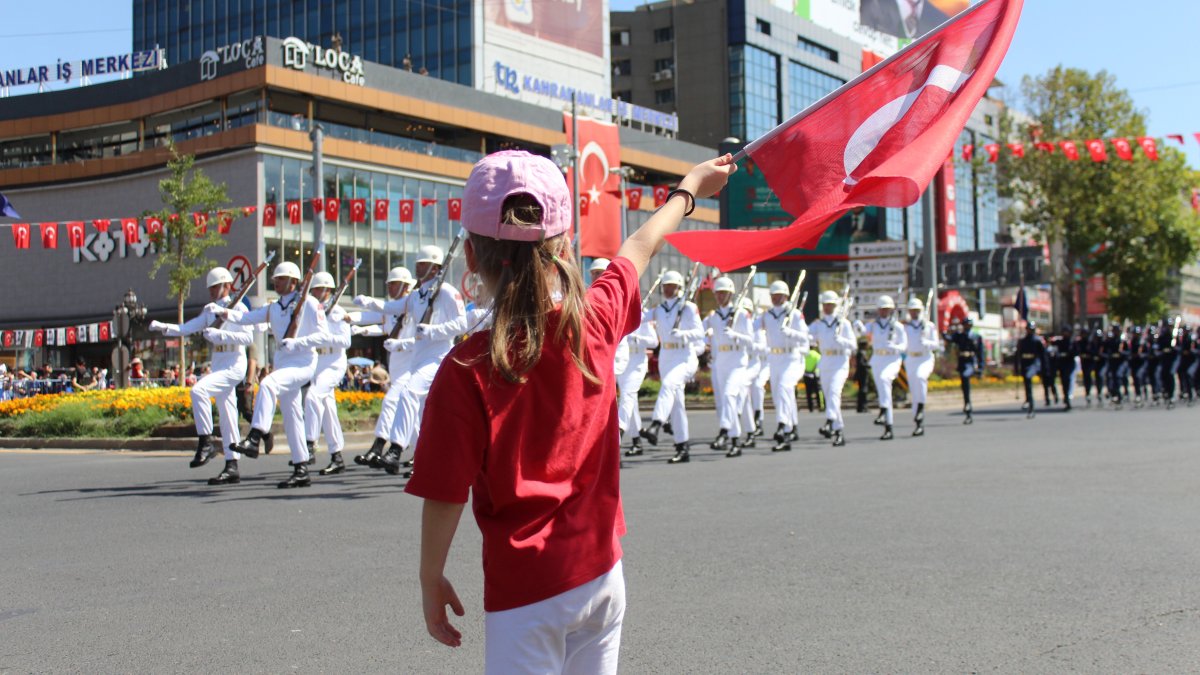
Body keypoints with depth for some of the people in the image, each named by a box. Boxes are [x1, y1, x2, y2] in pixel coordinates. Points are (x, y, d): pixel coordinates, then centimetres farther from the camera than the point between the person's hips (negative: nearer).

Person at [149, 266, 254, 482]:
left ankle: (206, 443, -19)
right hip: (218, 365, 8)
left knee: (199, 390, -26)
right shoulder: (209, 311, 15)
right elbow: (186, 328, 7)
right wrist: (163, 327, -8)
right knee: (227, 416, 8)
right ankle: (232, 467, 12)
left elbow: (248, 337, -18)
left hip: (233, 365, -8)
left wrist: (219, 334, -25)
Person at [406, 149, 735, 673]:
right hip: (602, 572, 5)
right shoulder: (595, 321, -6)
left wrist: (431, 579, 2)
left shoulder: (466, 370, -19)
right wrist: (689, 189, 31)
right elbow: (638, 249, 13)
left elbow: (446, 494, -14)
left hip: (524, 589, -5)